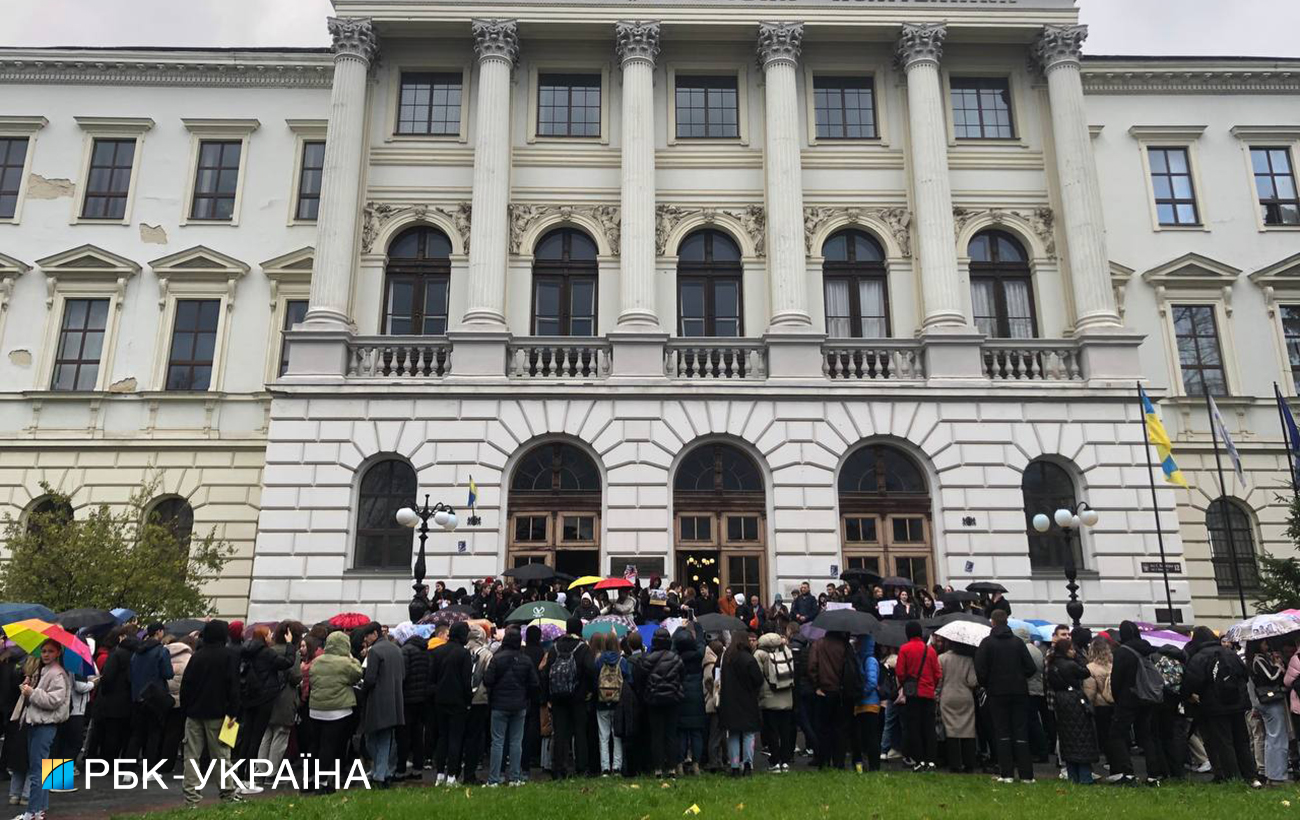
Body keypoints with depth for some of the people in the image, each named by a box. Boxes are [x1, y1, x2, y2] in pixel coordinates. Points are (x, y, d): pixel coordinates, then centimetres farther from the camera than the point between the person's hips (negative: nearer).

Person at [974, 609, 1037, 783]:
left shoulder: (987, 643, -6)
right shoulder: (1018, 642, 1)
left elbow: (980, 669, -10)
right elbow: (1031, 668, -1)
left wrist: (986, 685, 8)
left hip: (997, 692, -2)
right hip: (1019, 691, 2)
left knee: (1002, 733, 4)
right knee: (1021, 733, 7)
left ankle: (1005, 774, 2)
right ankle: (1026, 774, 6)